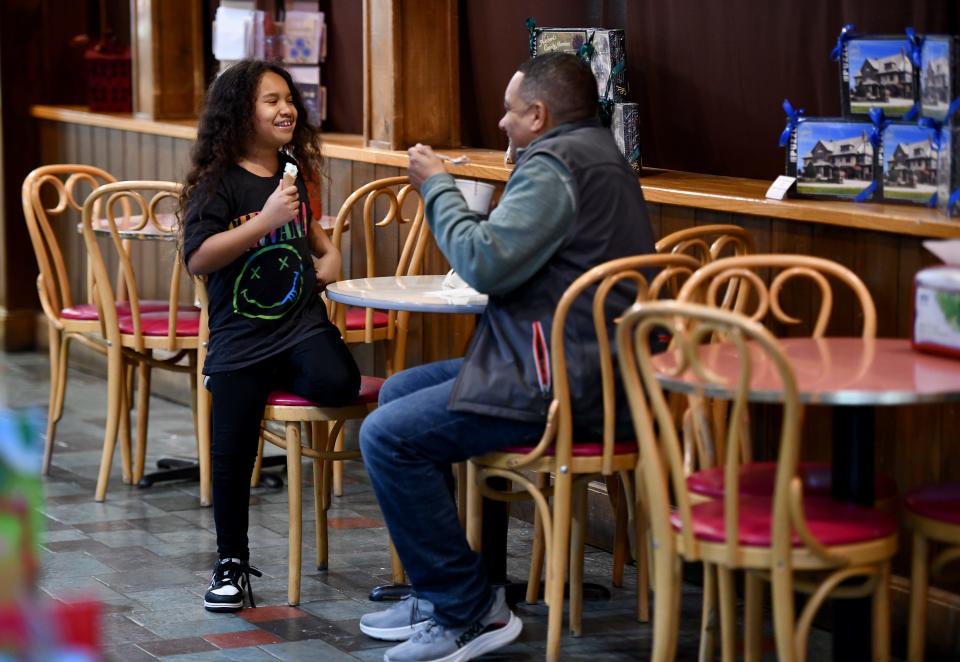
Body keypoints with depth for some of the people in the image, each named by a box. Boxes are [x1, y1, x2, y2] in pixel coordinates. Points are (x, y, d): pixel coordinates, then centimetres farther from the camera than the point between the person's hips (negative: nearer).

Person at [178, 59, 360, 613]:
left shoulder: (292, 173, 11)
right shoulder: (219, 183, -8)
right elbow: (198, 257, -20)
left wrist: (328, 250, 14)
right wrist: (264, 221, -24)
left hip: (302, 322, 4)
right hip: (239, 333, -4)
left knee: (335, 381, -29)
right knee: (233, 452, -4)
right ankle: (232, 563, 14)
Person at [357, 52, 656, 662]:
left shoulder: (555, 166, -16)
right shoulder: (593, 154, 20)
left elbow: (485, 262, -22)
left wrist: (438, 186, -8)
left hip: (561, 384, -12)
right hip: (583, 362, 12)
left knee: (388, 436, -16)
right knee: (399, 391, 22)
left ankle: (468, 611, -9)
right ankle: (439, 593, 23)